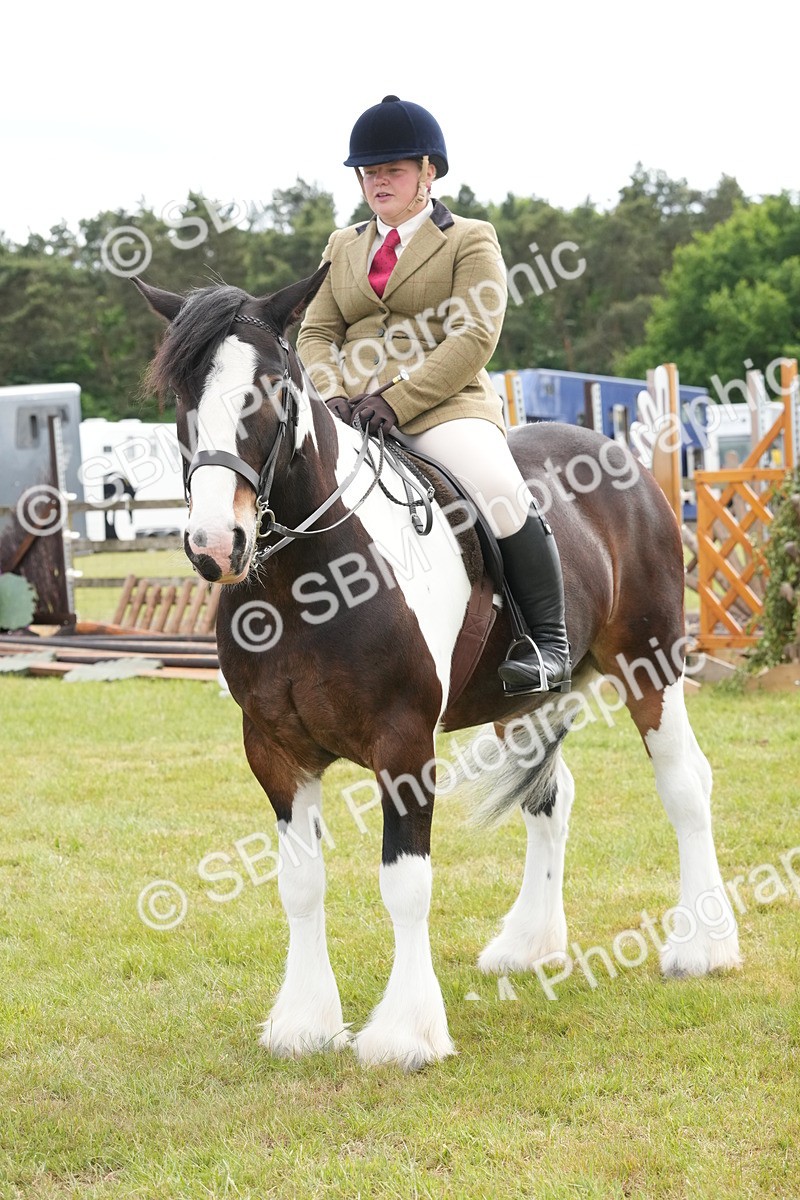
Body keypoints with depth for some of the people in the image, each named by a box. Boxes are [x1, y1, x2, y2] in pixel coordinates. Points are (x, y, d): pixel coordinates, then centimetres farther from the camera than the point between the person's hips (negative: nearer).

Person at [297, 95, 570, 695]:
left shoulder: (471, 240, 7)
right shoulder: (342, 246, 23)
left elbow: (474, 338, -7)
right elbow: (317, 331, 15)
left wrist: (398, 400, -18)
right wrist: (334, 394, -9)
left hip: (446, 406, -5)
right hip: (355, 416, 5)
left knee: (501, 493, -32)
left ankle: (549, 646, -20)